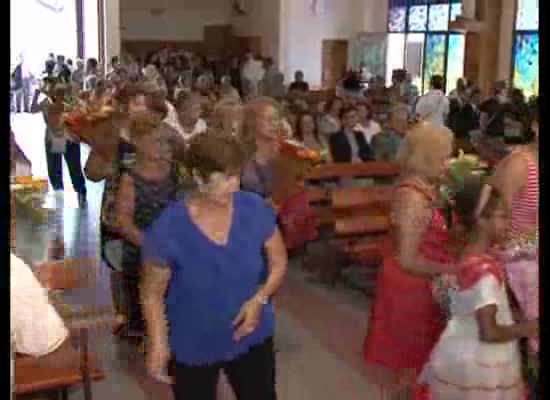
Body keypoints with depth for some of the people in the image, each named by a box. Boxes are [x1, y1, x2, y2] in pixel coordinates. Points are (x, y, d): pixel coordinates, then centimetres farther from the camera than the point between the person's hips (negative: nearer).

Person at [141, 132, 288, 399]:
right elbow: (152, 294, -12)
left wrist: (260, 299, -16)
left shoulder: (255, 209, -14)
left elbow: (279, 262, -1)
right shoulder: (168, 229, -22)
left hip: (252, 337, 3)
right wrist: (159, 344, -23)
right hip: (193, 346, -2)